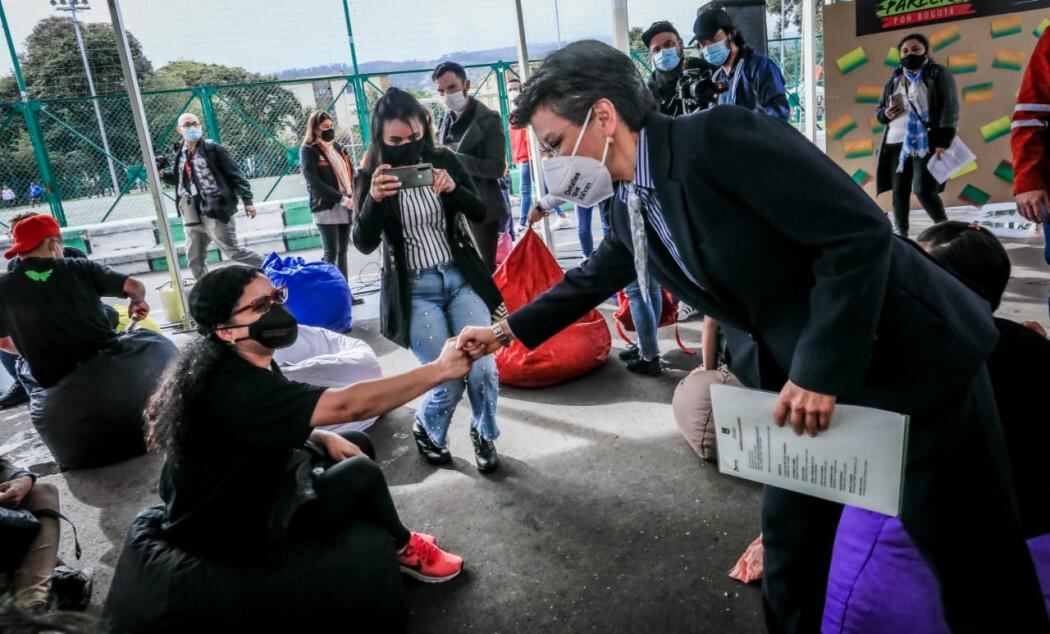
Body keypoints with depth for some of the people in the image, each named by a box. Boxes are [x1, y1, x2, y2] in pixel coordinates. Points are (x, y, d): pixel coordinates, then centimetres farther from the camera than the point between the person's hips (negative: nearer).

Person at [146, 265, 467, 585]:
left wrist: (324, 438, -6)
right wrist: (440, 369, -36)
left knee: (358, 443, 7)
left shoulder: (232, 364, -3)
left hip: (244, 488, 9)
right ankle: (401, 548, 11)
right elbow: (345, 405, -40)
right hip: (228, 527, -9)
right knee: (361, 474, -16)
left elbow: (278, 423, 13)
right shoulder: (236, 387, -34)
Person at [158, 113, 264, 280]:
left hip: (215, 211, -6)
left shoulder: (213, 149, -5)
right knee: (195, 258, 11)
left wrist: (247, 200, -13)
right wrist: (162, 174, 6)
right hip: (193, 215, 6)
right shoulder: (179, 155, 11)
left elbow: (235, 175, -7)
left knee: (233, 251, -3)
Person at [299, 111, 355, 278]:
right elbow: (315, 183, -12)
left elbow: (351, 174, 15)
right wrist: (341, 199, -18)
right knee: (331, 252, -7)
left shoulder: (339, 148, 18)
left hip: (346, 207, 6)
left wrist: (353, 197, -3)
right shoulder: (308, 150, -2)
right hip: (326, 208, -6)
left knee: (343, 251, 8)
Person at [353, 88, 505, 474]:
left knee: (483, 369, -5)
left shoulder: (444, 160, 1)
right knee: (448, 380, -4)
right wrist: (374, 200, -29)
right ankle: (426, 430, 30)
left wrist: (454, 189, -18)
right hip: (415, 290, -2)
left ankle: (484, 436, 26)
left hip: (462, 278, 2)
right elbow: (364, 245, -11)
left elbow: (480, 214, 3)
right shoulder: (371, 177, -4)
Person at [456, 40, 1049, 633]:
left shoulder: (718, 137, -24)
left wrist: (820, 369, -23)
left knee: (969, 556, 7)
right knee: (789, 534, 17)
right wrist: (507, 330, 25)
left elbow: (860, 233, -24)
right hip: (802, 373, 8)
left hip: (912, 354, -7)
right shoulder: (630, 208, 3)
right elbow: (593, 279, 21)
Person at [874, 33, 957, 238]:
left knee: (924, 190, -14)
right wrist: (885, 114, -2)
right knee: (899, 190, 4)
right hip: (896, 143, 5)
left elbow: (950, 108, -5)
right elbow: (879, 109, 24)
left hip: (926, 143, -5)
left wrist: (943, 141, -15)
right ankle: (900, 235, 10)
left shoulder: (938, 74, 3)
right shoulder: (894, 78, 18)